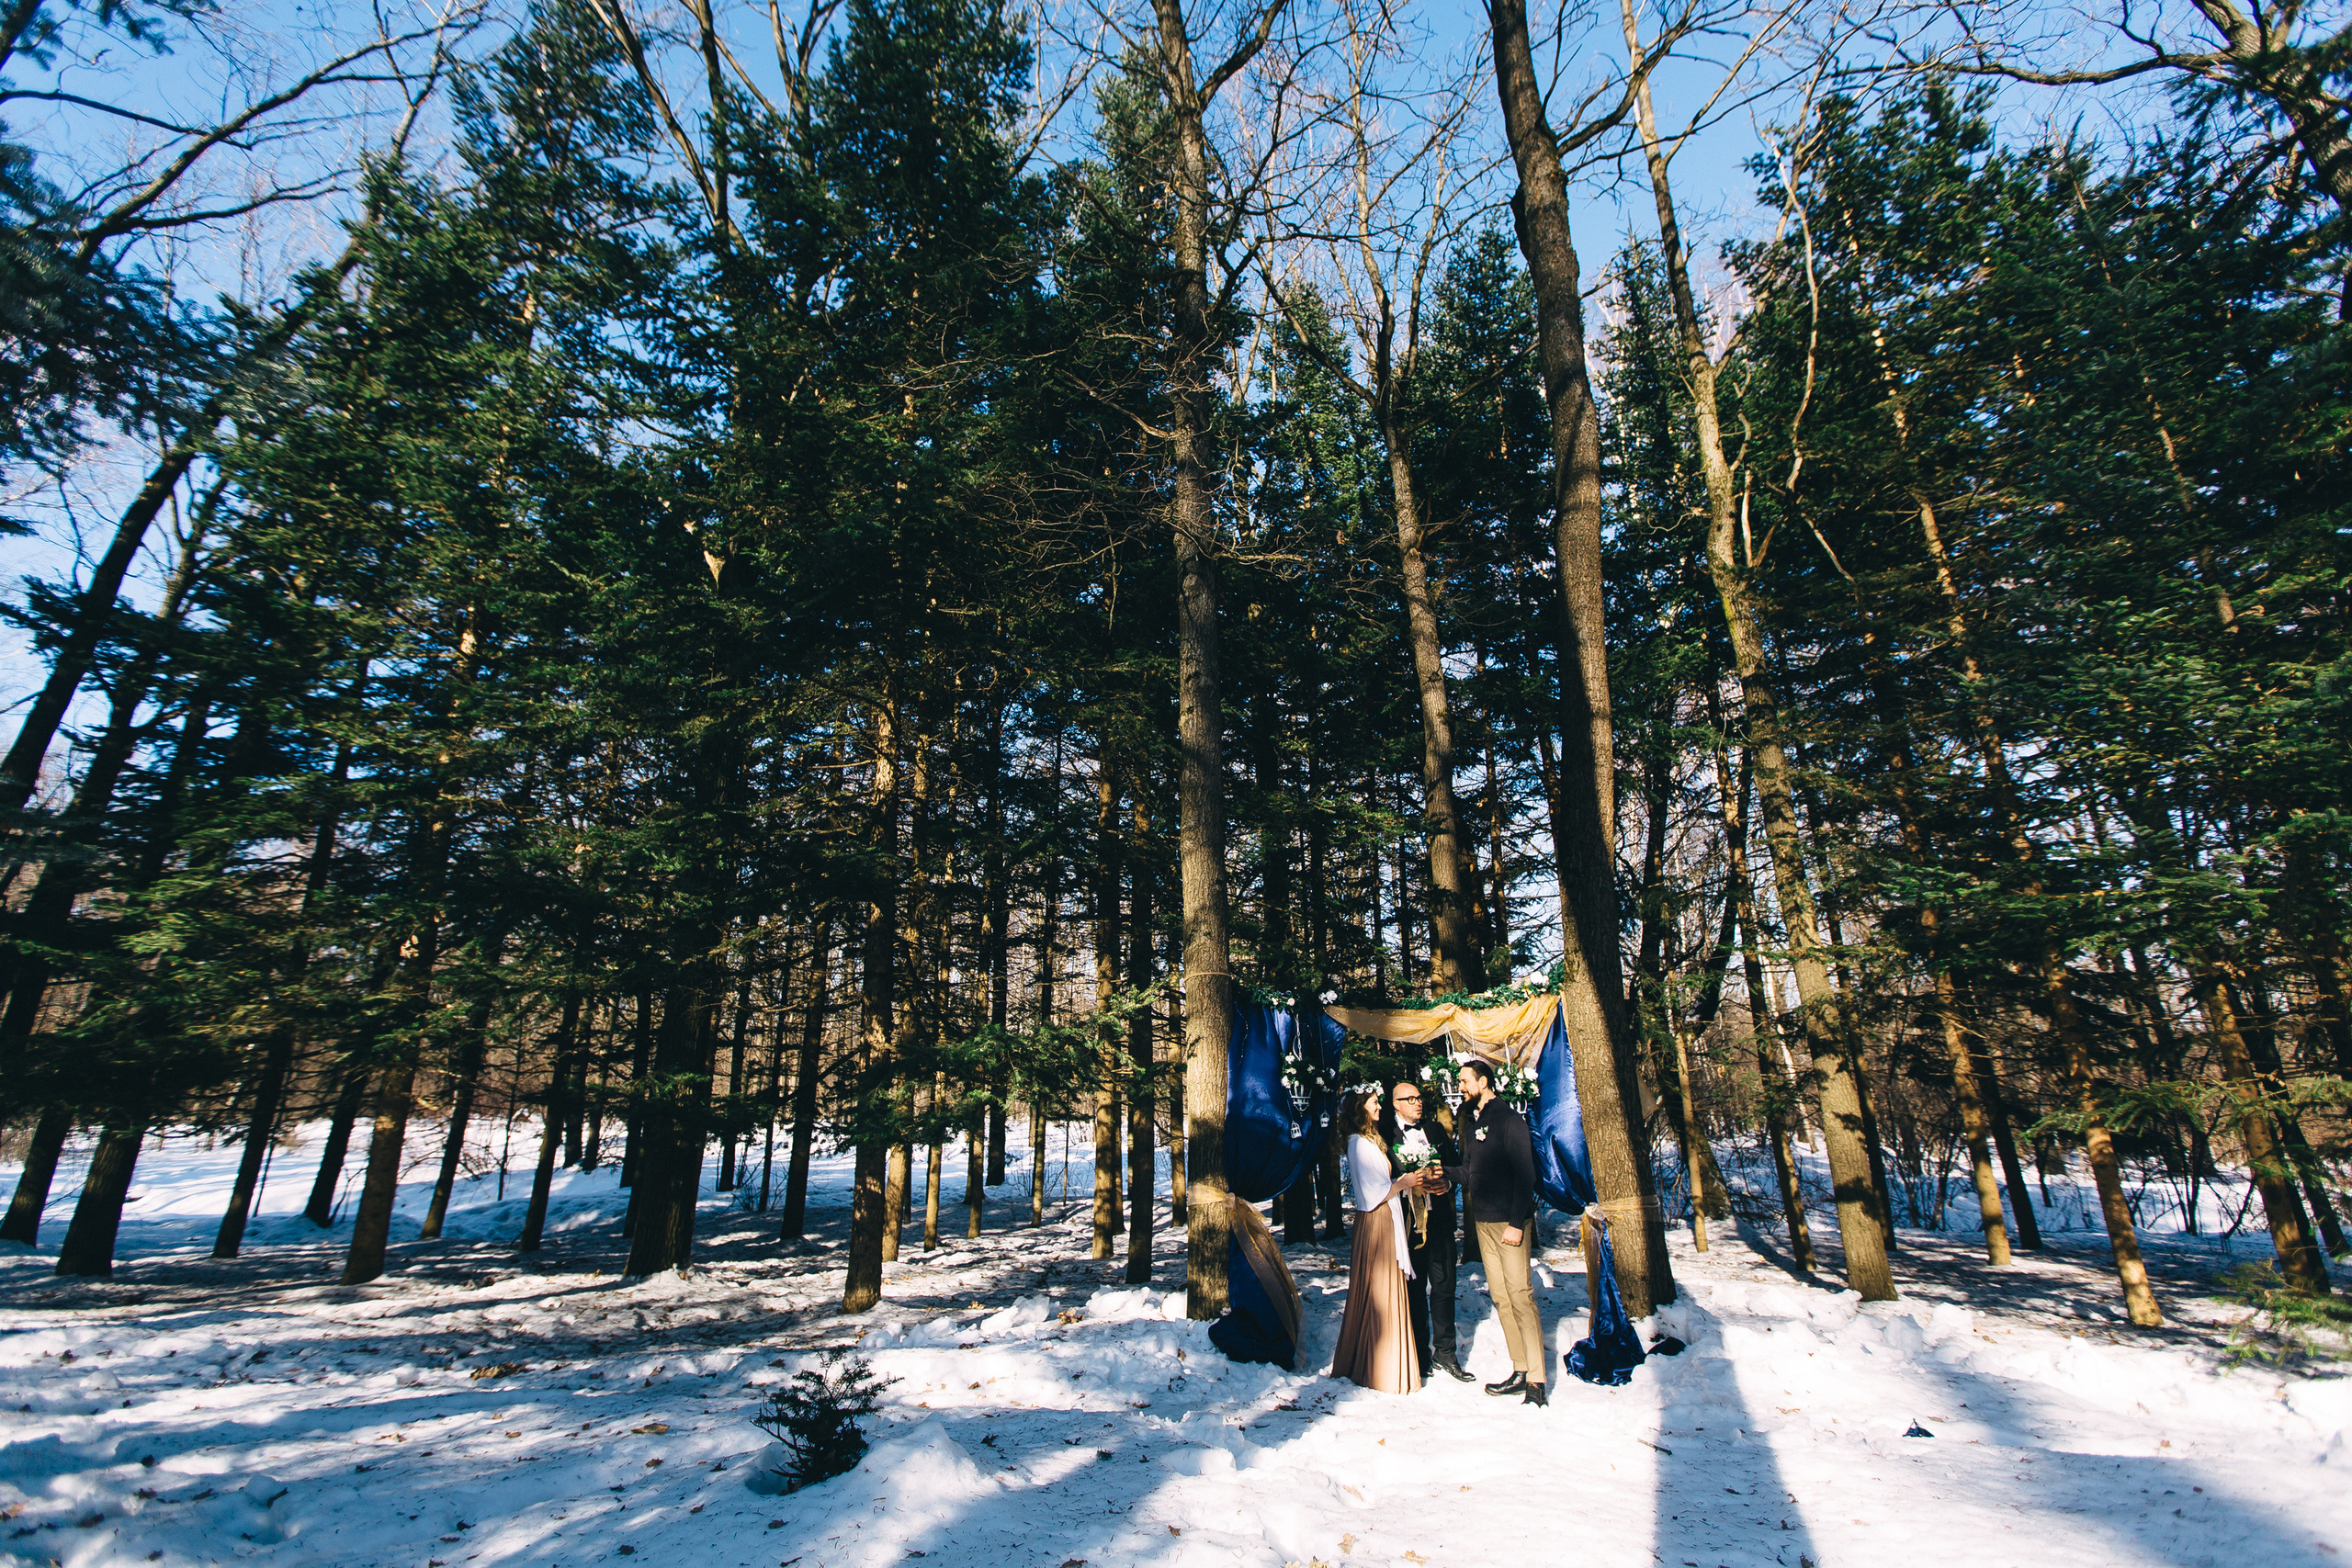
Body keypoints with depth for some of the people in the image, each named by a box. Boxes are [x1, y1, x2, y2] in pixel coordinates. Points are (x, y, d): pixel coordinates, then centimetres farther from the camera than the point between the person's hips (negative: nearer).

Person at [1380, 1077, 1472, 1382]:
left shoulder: (1436, 1129, 11)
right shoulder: (1385, 1134, -4)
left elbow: (1456, 1163, 14)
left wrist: (1447, 1183, -5)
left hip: (1439, 1218, 3)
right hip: (1408, 1218, -3)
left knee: (1444, 1285, 6)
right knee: (1415, 1289, 6)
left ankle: (1445, 1353, 19)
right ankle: (1420, 1355, 19)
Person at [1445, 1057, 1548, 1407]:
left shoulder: (1508, 1119, -8)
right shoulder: (1472, 1122, 15)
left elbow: (1525, 1174, -13)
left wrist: (1517, 1223, -18)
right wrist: (1442, 1171, -1)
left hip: (1509, 1222, -8)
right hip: (1483, 1221, 8)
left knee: (1520, 1297, -8)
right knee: (1500, 1299, 9)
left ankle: (1536, 1381, -4)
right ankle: (1520, 1372, 16)